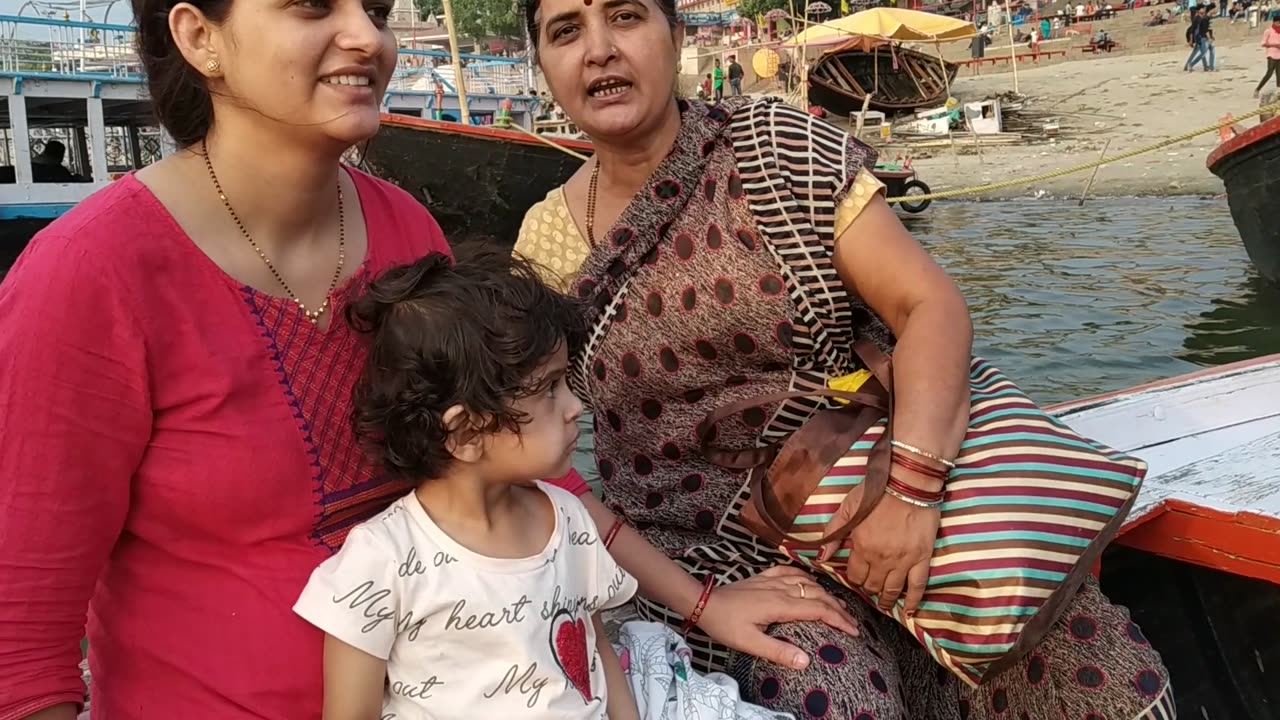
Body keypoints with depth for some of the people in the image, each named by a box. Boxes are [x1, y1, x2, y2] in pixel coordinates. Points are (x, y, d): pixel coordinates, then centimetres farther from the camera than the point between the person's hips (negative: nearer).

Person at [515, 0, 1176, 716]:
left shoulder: (780, 145, -5)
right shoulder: (543, 247, -1)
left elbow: (931, 302, -11)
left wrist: (911, 485, -27)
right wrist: (695, 601, -14)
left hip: (875, 489, 1)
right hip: (715, 550, 0)